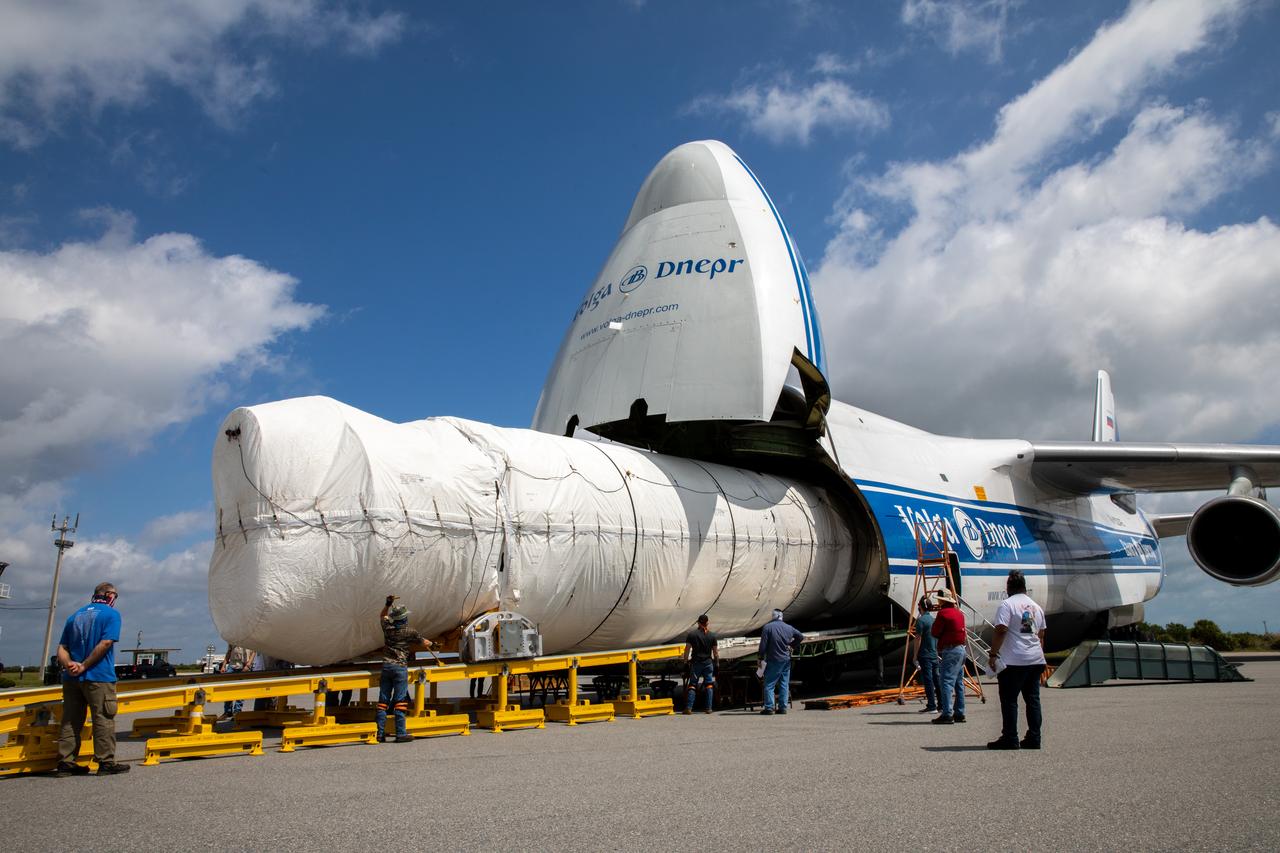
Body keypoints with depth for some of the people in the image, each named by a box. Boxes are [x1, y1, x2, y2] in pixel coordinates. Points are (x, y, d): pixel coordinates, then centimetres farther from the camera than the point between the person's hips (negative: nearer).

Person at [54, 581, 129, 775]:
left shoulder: (75, 615, 17)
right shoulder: (111, 614, -3)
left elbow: (62, 648, 7)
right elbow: (105, 644, -16)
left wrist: (69, 664, -9)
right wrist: (84, 666, -12)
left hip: (71, 678, 6)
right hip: (98, 677, -6)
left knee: (70, 721, 12)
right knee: (104, 720, 0)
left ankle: (65, 763, 14)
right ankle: (106, 762, 2)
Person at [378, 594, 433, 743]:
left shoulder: (387, 627, 5)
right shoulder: (409, 632, -5)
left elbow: (383, 615, 29)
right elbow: (426, 644, 5)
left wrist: (388, 603, 20)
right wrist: (429, 642, 27)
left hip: (386, 665, 5)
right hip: (400, 667, -5)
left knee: (383, 701, 9)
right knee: (400, 701, -2)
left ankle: (380, 733, 11)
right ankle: (400, 734, -1)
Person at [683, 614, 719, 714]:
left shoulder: (691, 634, -2)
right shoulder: (712, 636, 2)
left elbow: (687, 649, -3)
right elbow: (715, 652, 4)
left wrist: (685, 661, 3)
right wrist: (717, 663, 13)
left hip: (695, 662, 0)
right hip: (708, 662, 1)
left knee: (692, 685, 3)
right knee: (709, 685, 8)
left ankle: (689, 708, -4)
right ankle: (709, 708, 4)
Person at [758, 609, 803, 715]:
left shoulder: (767, 627, -9)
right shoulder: (789, 628, 6)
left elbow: (763, 645, -11)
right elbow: (801, 636, 16)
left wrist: (761, 658, -3)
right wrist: (792, 645, 21)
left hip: (773, 660, -5)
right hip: (786, 660, 5)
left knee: (769, 685, -1)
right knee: (784, 685, 10)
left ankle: (769, 708, -6)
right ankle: (783, 707, 9)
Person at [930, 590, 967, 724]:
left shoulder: (943, 613, -11)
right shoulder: (958, 612, 15)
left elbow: (934, 633, -8)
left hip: (950, 651, -9)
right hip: (961, 649, 9)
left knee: (946, 682, -10)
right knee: (958, 683, 13)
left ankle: (947, 714, -15)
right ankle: (959, 713, 17)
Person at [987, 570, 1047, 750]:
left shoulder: (1007, 605, -8)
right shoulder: (1037, 607, 14)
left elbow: (1001, 632, -16)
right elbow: (1041, 636, 19)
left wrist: (993, 654, -11)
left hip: (1013, 662, -7)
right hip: (1036, 660, 7)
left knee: (1009, 701, -1)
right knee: (1033, 699, 11)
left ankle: (1010, 740, 0)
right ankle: (1034, 739, 13)